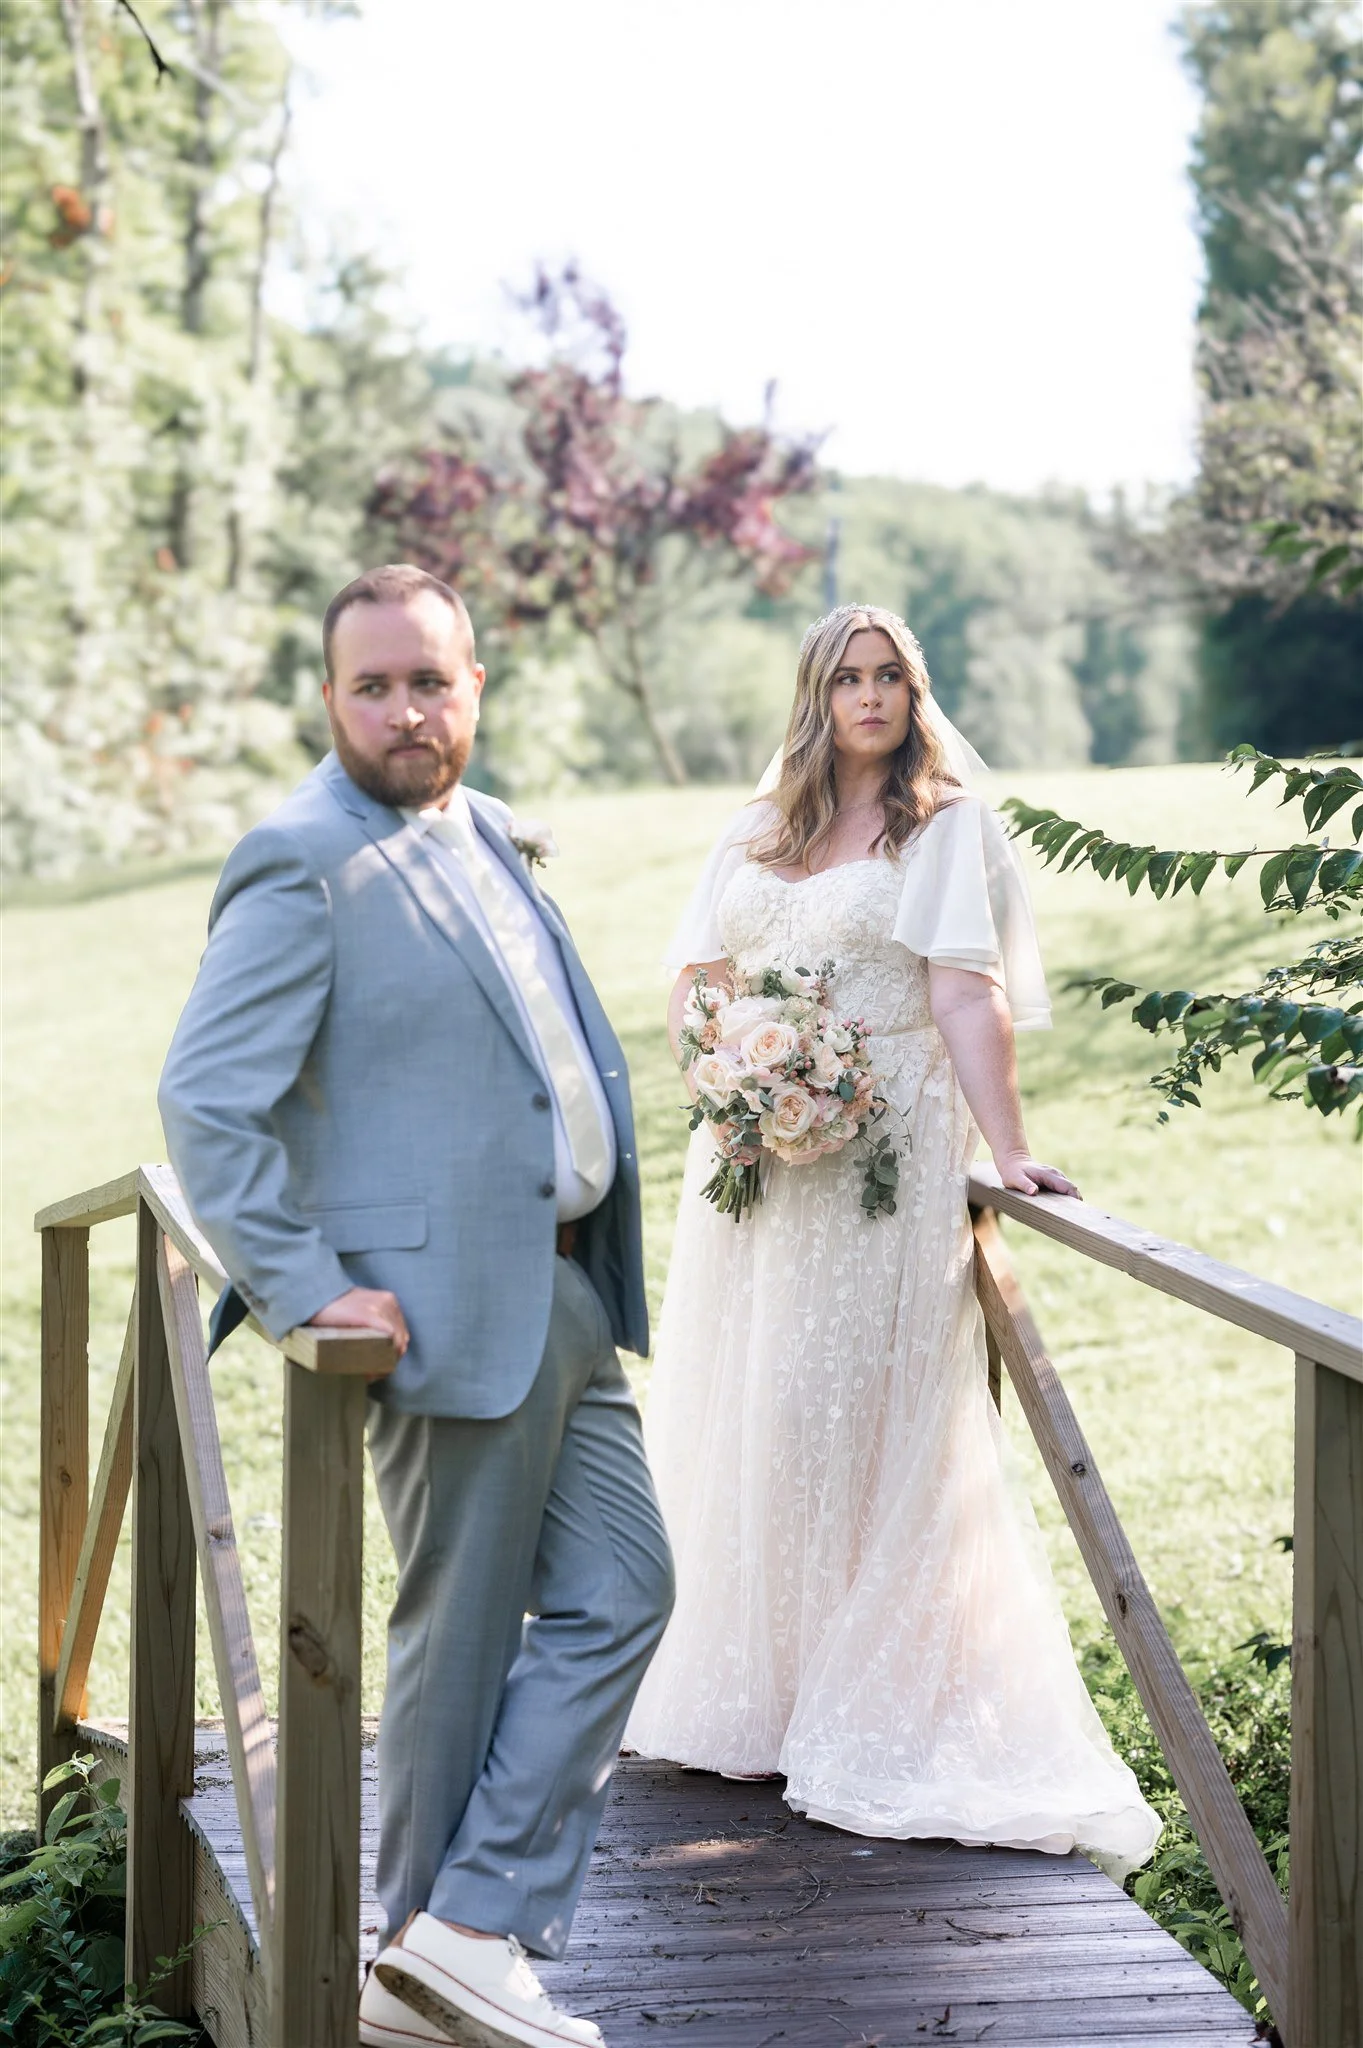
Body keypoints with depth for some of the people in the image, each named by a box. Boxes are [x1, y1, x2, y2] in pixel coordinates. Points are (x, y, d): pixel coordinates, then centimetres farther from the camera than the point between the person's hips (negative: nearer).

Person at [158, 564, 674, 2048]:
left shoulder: (478, 829, 13)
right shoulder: (303, 864, -14)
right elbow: (203, 1098, -20)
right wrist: (304, 1289, -21)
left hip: (562, 1289, 9)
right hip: (449, 1302, -9)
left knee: (616, 1594, 8)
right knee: (461, 1633, 2)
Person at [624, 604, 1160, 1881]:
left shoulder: (945, 826, 0)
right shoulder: (755, 838, 16)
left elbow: (969, 1000, -11)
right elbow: (694, 984, 14)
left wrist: (1007, 1151, -20)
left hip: (885, 1154, -5)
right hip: (755, 1154, 5)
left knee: (863, 1422, -6)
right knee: (739, 1420, 7)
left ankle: (872, 1721, 1)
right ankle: (749, 1692, 19)